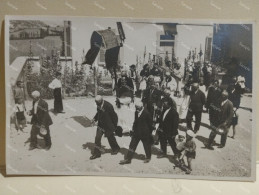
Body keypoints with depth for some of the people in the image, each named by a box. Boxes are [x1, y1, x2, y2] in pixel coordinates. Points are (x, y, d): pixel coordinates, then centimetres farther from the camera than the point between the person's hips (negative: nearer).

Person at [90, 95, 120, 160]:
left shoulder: (108, 106, -26)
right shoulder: (99, 105, -5)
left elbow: (114, 116, -17)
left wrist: (114, 126, -11)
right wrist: (95, 119, -1)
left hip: (108, 126, -5)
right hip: (100, 125, 6)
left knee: (110, 138, 13)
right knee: (97, 138, 1)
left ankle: (116, 148, 40)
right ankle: (96, 153, 12)